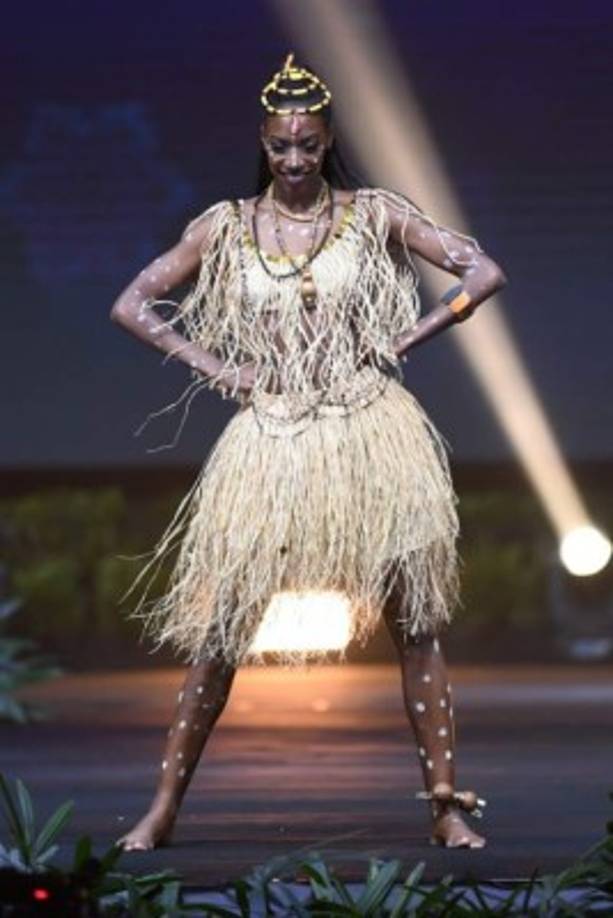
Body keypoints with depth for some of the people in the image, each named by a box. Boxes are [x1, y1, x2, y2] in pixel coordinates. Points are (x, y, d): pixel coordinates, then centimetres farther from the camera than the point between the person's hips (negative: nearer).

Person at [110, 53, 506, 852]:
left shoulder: (373, 215, 3)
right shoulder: (225, 227, 6)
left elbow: (484, 274, 2)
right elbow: (133, 306, 9)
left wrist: (404, 341, -2)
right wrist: (213, 368, 1)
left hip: (371, 430, -1)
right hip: (270, 437, 1)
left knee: (414, 619, -3)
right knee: (219, 625, -1)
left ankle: (447, 805, 1)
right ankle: (164, 808, 4)